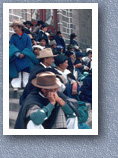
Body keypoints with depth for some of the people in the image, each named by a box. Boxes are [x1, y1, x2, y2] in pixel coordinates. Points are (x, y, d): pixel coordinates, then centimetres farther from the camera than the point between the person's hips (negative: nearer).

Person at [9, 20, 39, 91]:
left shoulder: (26, 36, 4)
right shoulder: (13, 37, 6)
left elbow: (29, 46, -1)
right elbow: (12, 46, -2)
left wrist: (23, 54, -15)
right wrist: (18, 54, -16)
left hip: (26, 57, 0)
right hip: (16, 58, 0)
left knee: (26, 72, 0)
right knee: (17, 71, -3)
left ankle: (26, 85, 7)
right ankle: (16, 85, -1)